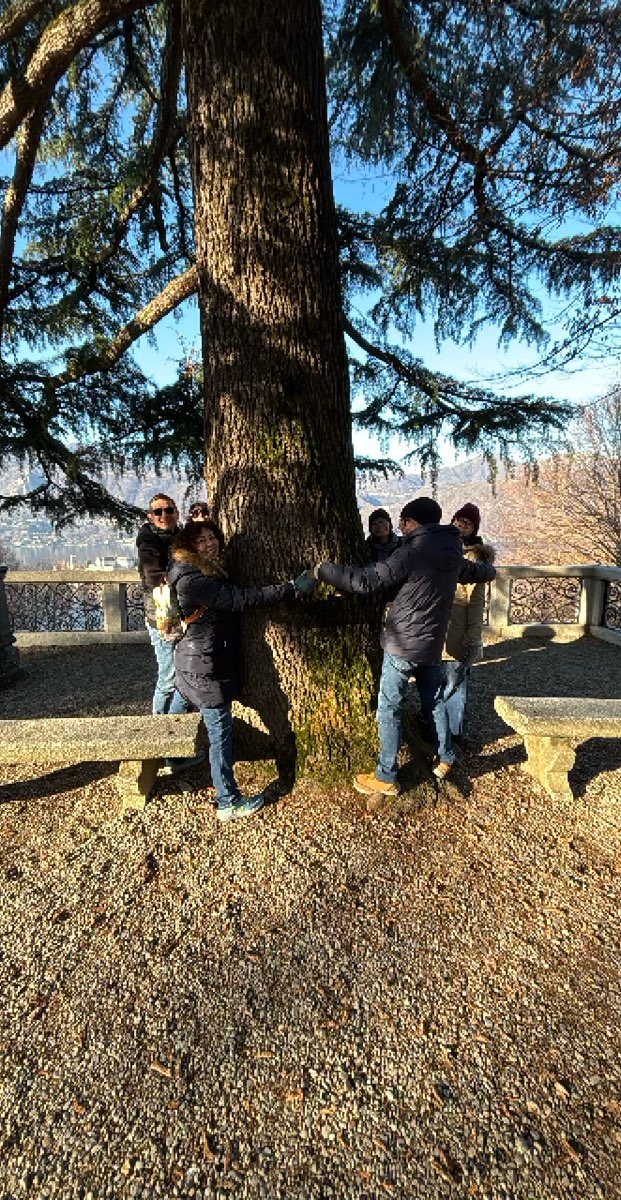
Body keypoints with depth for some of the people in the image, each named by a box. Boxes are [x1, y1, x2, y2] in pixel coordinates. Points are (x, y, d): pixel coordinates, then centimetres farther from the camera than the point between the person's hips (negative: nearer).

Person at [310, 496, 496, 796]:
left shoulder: (411, 554, -19)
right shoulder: (451, 556, 6)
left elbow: (366, 581, -23)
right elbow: (474, 571, 27)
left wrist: (322, 570, -15)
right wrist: (491, 569, 51)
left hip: (402, 645, -8)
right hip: (433, 643, 8)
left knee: (389, 708, 2)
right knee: (434, 701, 22)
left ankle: (386, 778, 9)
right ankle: (446, 759, 35)